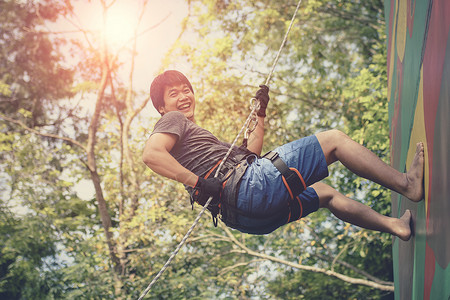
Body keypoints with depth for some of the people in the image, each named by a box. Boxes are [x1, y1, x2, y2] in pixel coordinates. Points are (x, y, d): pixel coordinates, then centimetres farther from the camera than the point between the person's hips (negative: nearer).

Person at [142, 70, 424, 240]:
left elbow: (251, 154, 35)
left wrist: (261, 115, 35)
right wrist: (198, 182, -23)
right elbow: (151, 154, -19)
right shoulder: (173, 120, 6)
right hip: (248, 185, -10)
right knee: (334, 138, -2)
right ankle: (407, 184, 1)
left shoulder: (191, 134, 33)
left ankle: (395, 225, 26)